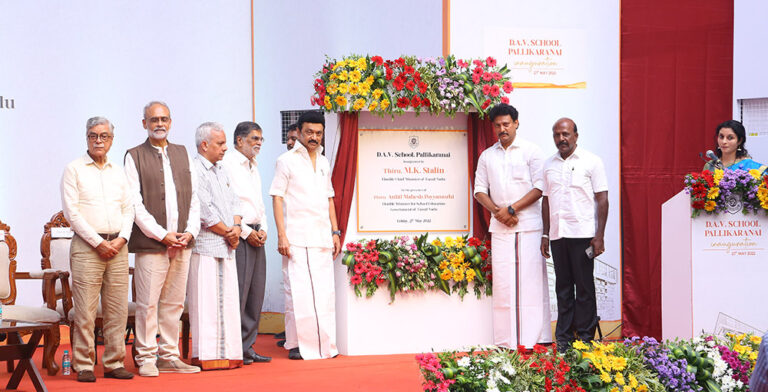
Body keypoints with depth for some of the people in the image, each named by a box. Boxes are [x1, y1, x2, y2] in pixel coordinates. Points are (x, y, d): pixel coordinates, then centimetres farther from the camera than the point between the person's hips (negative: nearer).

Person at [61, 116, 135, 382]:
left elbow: (128, 209, 14)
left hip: (117, 247, 5)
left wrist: (121, 239, -3)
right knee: (85, 311, -6)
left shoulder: (118, 172, 16)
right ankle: (84, 366, 0)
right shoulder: (74, 169, 1)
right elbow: (71, 212, -6)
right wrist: (98, 242, -10)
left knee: (117, 310, 3)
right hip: (87, 247, -4)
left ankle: (114, 363, 10)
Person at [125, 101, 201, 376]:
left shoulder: (182, 153, 15)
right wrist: (162, 234, -12)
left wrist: (190, 231, 0)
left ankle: (169, 356, 16)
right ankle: (146, 359, 5)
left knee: (174, 303, 8)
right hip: (151, 242, -4)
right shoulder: (135, 156, 1)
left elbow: (193, 196, 14)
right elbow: (135, 204, -6)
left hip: (182, 243, 5)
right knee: (148, 303, -4)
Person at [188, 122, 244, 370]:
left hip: (226, 246, 9)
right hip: (205, 246, -9)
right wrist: (228, 233, -6)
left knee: (228, 300, 8)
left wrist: (236, 227, -2)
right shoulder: (194, 171, -10)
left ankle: (227, 353, 11)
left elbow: (234, 203, 17)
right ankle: (206, 356, -5)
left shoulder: (221, 172, 19)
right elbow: (205, 211, -15)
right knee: (206, 300, -8)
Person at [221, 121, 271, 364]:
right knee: (238, 292, -10)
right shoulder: (227, 164, -7)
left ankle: (248, 347, 13)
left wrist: (263, 229, 7)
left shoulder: (254, 167, 20)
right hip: (238, 234, -9)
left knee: (256, 292, 7)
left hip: (256, 234, 9)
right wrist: (246, 231, -13)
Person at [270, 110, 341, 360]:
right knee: (299, 291, -8)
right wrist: (281, 235, -13)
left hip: (322, 238, 6)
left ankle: (325, 344, 10)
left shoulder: (324, 162, 18)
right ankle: (298, 345, -1)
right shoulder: (287, 161, 0)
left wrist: (335, 232, 15)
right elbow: (277, 198, -4)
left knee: (325, 291, 4)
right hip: (297, 237, -5)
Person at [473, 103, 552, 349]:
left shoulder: (530, 151, 2)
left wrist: (511, 209, -12)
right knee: (503, 280, 0)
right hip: (500, 227, 3)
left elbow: (540, 188, -5)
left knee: (531, 278, -5)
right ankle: (507, 341, 1)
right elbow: (480, 190, 11)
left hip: (529, 225, -3)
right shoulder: (487, 156, 14)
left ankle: (536, 338, -3)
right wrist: (498, 211, -7)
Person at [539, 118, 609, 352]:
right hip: (557, 235, 4)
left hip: (582, 234, -4)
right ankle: (563, 339, 12)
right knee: (563, 287, 7)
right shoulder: (549, 164, 13)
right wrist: (545, 234, 12)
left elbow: (602, 199, -3)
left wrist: (599, 235, -10)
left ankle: (585, 337, 5)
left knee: (584, 287, -2)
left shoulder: (591, 162, -1)